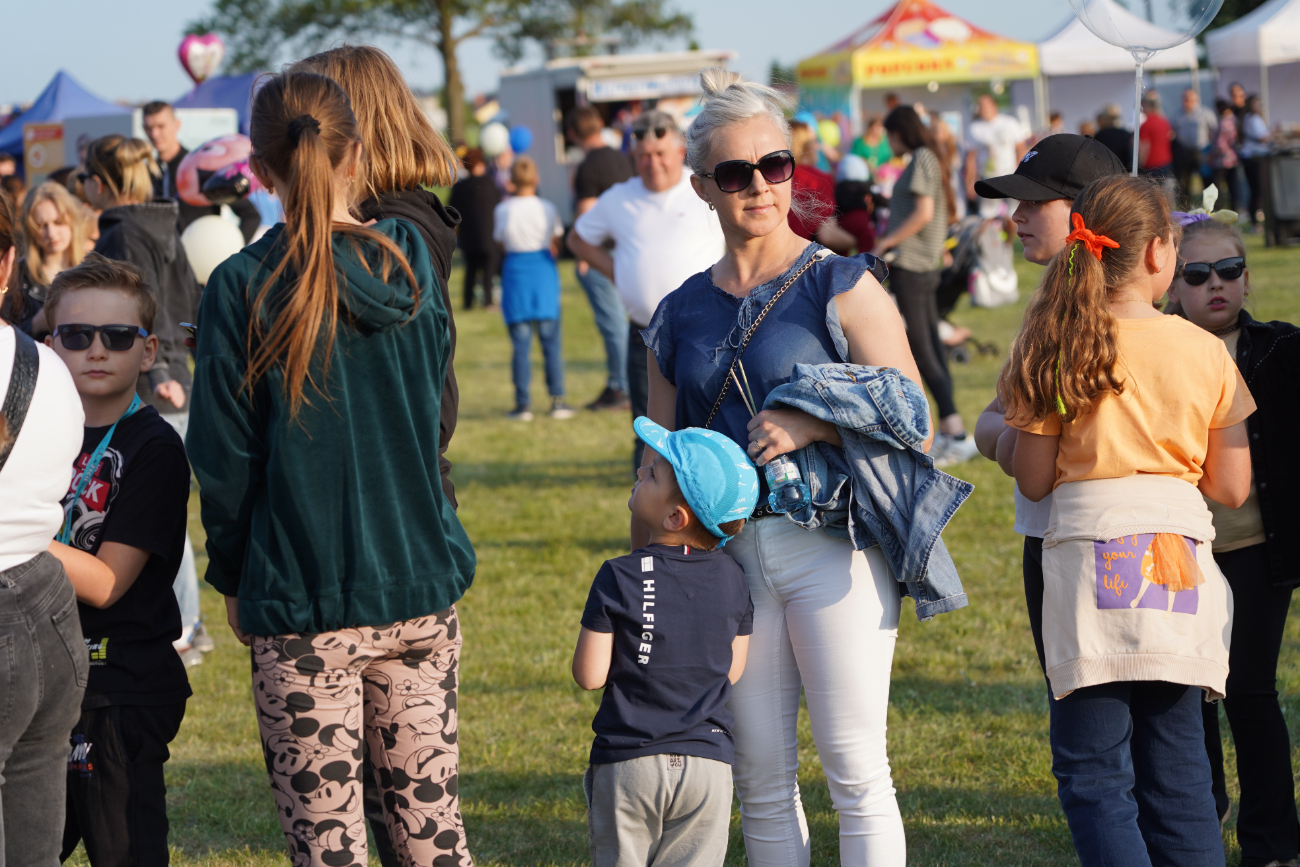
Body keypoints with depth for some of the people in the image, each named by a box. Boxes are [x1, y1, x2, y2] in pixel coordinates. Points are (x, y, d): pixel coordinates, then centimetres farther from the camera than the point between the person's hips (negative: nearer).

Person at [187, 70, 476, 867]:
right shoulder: (411, 259, 1)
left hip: (304, 602, -4)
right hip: (421, 582, 4)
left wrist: (232, 578, 8)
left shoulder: (243, 288, -10)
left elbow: (224, 457, -5)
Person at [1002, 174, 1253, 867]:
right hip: (1180, 561, 2)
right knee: (1176, 766, 11)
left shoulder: (1059, 349, -2)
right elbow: (1232, 489, 5)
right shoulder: (1205, 352, 1)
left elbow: (1033, 481, 0)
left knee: (1092, 772, -1)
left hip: (1092, 562, -2)